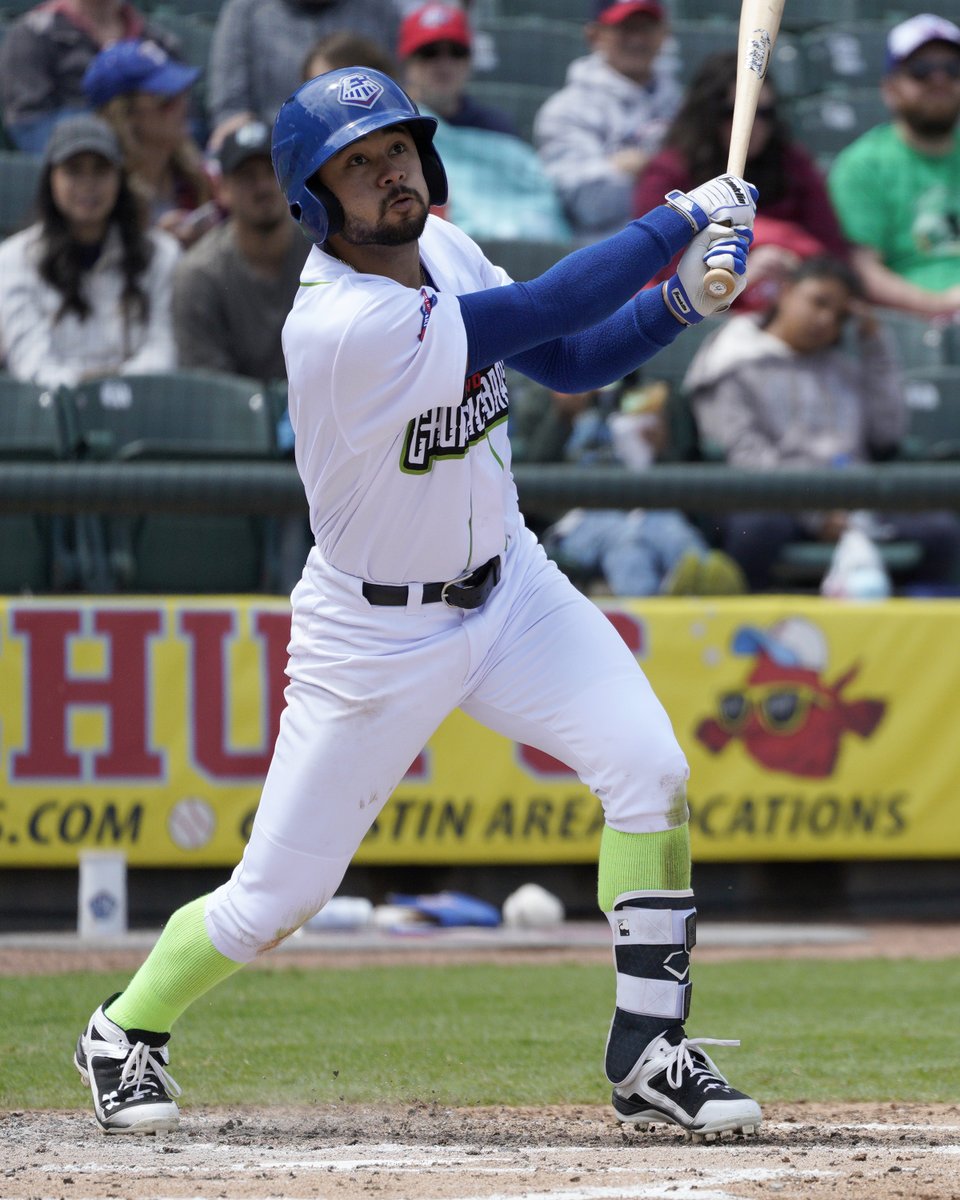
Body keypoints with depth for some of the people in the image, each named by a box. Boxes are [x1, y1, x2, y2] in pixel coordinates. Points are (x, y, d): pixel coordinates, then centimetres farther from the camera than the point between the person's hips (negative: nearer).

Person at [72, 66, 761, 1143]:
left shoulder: (440, 249, -4)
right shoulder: (343, 326, -29)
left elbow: (570, 363, 4)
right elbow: (545, 313, -28)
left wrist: (680, 300, -13)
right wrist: (682, 217, -19)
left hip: (505, 583, 7)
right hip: (376, 634, -7)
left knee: (649, 771, -14)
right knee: (274, 901, 1)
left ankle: (649, 1054, -7)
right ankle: (125, 1031, 29)